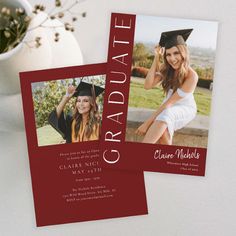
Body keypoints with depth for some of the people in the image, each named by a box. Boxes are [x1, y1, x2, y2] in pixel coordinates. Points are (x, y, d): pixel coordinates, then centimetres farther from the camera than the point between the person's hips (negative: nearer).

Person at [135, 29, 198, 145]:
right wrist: (156, 59, -21)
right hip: (167, 108, 4)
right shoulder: (166, 68, -7)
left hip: (186, 109, -4)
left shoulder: (191, 76, -24)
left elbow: (169, 103, -25)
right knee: (162, 130, -32)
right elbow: (148, 85, -19)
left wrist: (148, 122, -28)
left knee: (166, 114, -38)